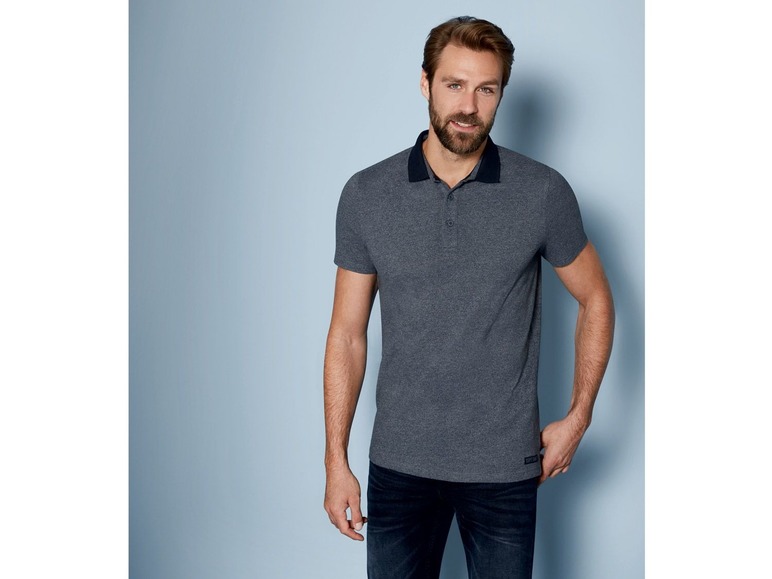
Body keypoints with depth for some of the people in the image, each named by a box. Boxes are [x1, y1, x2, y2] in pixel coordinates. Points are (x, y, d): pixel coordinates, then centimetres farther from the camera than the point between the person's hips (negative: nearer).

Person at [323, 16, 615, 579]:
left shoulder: (544, 193, -7)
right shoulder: (366, 195, -4)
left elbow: (595, 300, 6)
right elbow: (348, 334, 1)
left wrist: (578, 418, 2)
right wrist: (336, 461, 0)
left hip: (505, 467, 0)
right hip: (399, 464, 1)